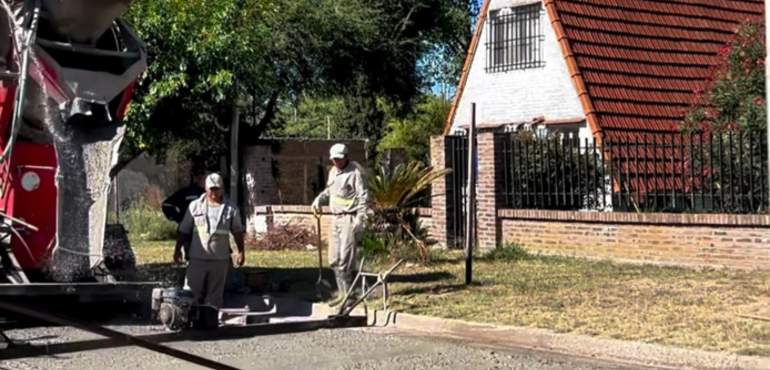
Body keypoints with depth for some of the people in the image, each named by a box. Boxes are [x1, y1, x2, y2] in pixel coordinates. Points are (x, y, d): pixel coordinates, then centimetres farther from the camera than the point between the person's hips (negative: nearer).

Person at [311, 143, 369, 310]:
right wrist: (319, 200, 7)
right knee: (334, 259, 12)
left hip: (350, 219, -9)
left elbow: (364, 197, -15)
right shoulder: (333, 172, 15)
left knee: (346, 259, -10)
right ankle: (342, 291, 23)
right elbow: (329, 191, 27)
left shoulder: (355, 172, -11)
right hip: (336, 219, 9)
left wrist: (359, 219, -22)